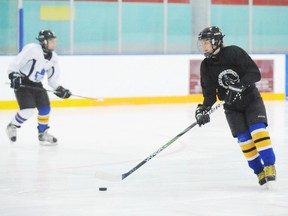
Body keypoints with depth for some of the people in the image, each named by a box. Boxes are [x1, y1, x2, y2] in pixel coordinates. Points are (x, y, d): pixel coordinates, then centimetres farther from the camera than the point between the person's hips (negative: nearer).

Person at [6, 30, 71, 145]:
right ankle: (12, 127, 5)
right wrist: (13, 76, -30)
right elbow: (14, 64, -20)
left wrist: (59, 89, -4)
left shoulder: (53, 58, 4)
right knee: (28, 110, -19)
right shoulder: (32, 49, -20)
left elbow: (52, 78, 10)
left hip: (36, 85, 7)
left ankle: (43, 133, 17)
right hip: (22, 83, -7)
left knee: (45, 108, -1)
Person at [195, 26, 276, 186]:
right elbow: (210, 94, -3)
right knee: (244, 139, -9)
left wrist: (239, 86, -36)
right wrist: (203, 109, -21)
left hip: (251, 99, -3)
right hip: (232, 107, 3)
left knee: (257, 129, -21)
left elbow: (255, 73, -23)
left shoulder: (234, 53, -18)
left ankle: (269, 166, -15)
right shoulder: (206, 66, -4)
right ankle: (259, 171, 2)